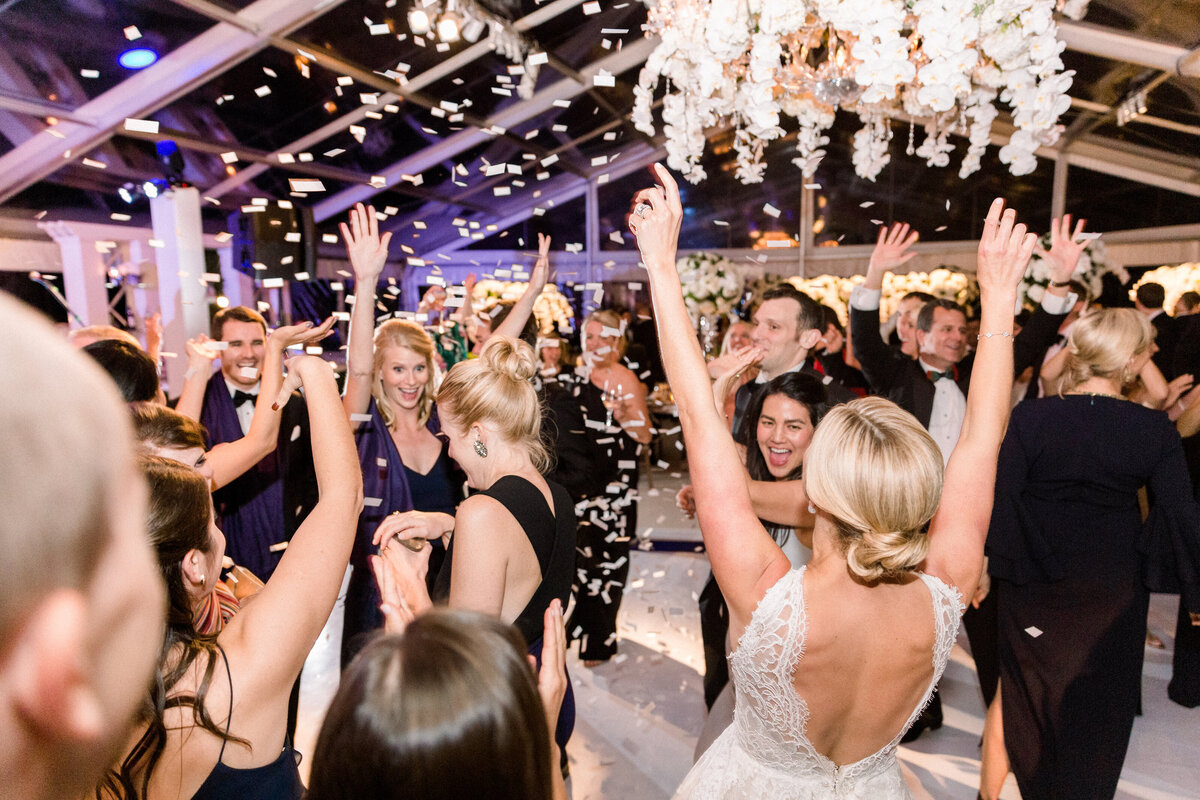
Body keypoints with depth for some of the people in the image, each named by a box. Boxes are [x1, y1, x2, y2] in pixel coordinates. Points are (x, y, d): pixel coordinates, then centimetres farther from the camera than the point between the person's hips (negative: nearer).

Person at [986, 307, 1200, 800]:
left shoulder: (1029, 417, -19)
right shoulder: (1156, 430, -14)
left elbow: (998, 497, -18)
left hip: (1034, 585, -1)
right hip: (1115, 590, 1)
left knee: (1033, 690, 23)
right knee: (1101, 699, 23)